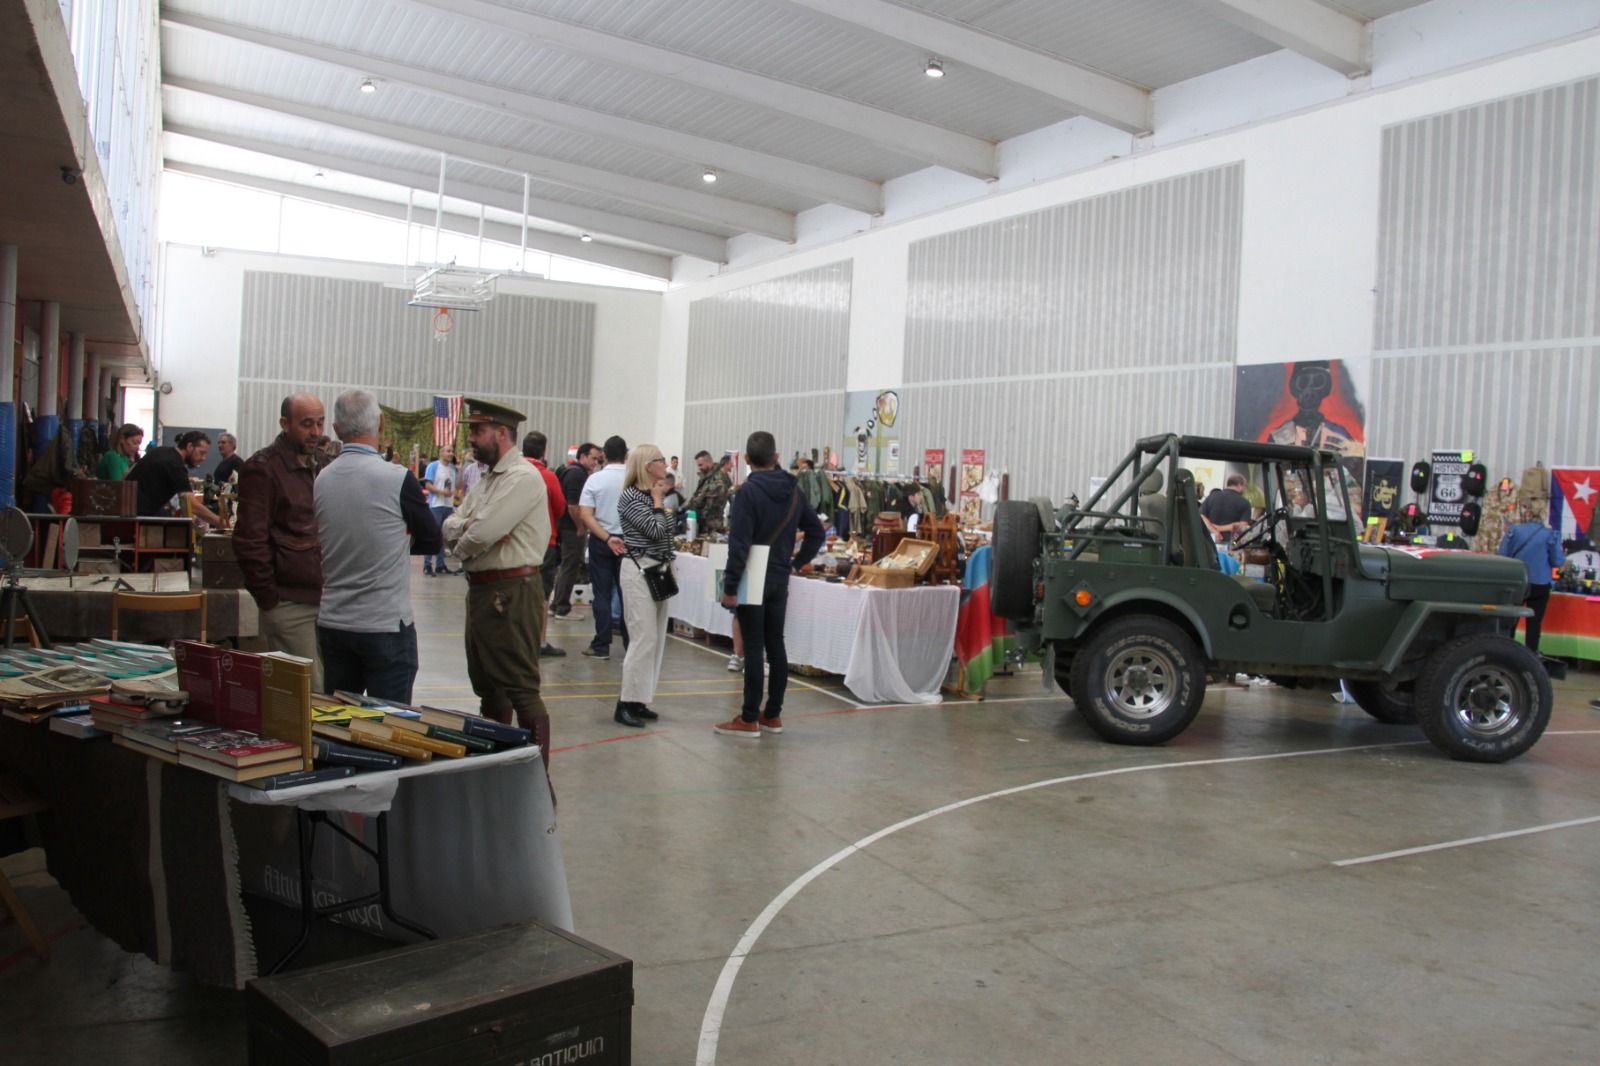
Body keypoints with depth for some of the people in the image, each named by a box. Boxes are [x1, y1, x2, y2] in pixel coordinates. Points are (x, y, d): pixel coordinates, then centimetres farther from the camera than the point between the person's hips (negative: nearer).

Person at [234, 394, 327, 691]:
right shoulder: (262, 468, -7)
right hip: (290, 604, -7)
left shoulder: (316, 466, 17)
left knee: (328, 687, 8)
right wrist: (269, 598, -12)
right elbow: (250, 541, -12)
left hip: (321, 598, 7)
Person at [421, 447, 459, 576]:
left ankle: (440, 564, 16)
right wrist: (442, 492, -22)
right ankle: (427, 565, -5)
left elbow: (458, 484, 3)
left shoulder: (453, 468, 13)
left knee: (443, 536, 10)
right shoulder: (433, 466, -2)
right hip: (436, 505, -6)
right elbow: (427, 485, -9)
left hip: (449, 506, 6)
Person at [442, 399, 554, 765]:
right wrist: (470, 525, -12)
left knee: (520, 689, -9)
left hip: (510, 593, -10)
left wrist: (461, 547, -2)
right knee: (488, 686, 19)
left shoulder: (523, 478, -14)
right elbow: (450, 526, 10)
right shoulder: (484, 480, 17)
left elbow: (481, 535, -22)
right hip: (480, 590, 10)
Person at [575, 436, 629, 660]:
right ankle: (630, 643, 12)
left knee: (602, 594, 4)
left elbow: (585, 515, -12)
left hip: (600, 541, -1)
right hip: (628, 540, 1)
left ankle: (601, 645, 4)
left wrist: (607, 538, -15)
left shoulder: (595, 479, -5)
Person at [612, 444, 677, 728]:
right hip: (639, 571, -9)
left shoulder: (652, 495, 14)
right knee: (644, 639, -11)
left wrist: (669, 563, 12)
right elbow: (656, 530, -18)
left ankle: (640, 700, 14)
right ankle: (626, 704, -5)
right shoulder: (630, 497, -10)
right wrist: (658, 501, -5)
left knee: (656, 639, 8)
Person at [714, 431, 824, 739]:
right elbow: (816, 531, 15)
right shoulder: (792, 490, 8)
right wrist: (798, 562, 15)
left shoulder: (749, 491, -14)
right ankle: (773, 715, 17)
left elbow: (739, 544, -19)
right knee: (775, 644, 11)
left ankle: (750, 720, 1)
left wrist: (729, 587, -17)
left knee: (753, 647, -4)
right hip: (780, 580, 6)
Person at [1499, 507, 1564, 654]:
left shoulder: (1513, 531, -3)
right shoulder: (1550, 534, -5)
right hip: (1540, 585, -1)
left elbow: (1502, 555, -4)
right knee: (1534, 622, 5)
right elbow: (1557, 562, -4)